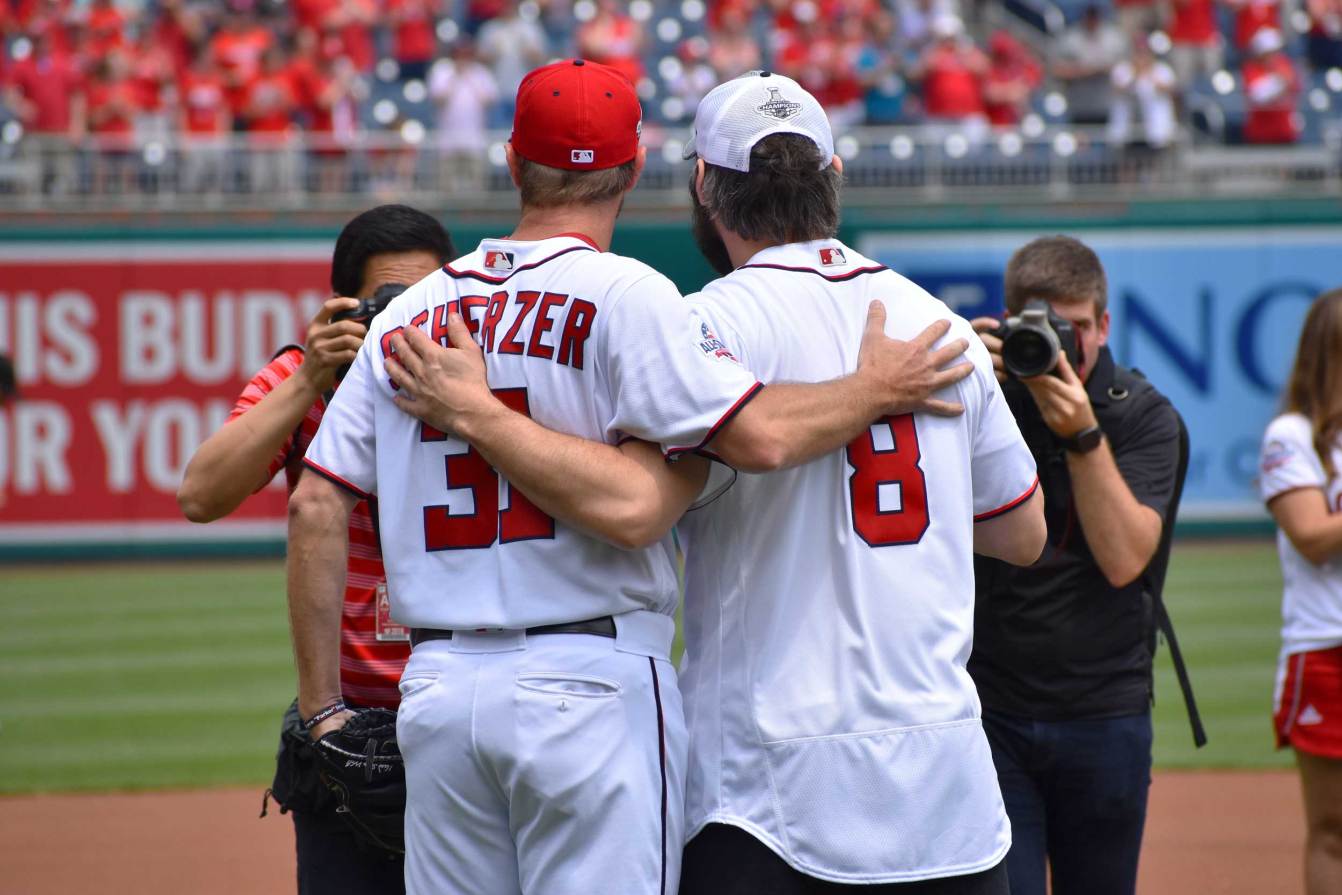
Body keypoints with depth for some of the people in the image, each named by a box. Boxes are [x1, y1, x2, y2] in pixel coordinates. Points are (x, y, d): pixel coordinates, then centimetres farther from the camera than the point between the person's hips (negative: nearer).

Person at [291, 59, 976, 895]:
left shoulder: (407, 315, 11)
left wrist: (321, 708, 11)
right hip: (593, 685, -5)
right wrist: (873, 390, 3)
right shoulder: (623, 294, -5)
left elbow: (317, 507, 8)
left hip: (434, 691, 5)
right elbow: (759, 436, -15)